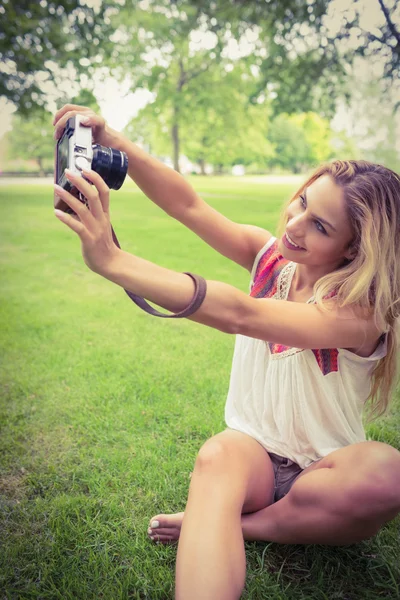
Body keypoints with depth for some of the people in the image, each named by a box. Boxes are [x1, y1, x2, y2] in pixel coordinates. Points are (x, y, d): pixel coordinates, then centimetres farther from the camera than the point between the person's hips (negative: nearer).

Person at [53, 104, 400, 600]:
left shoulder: (360, 312, -23)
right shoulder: (272, 256, -5)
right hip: (253, 451, 2)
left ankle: (212, 526, -19)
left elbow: (239, 315, -39)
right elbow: (189, 206, -17)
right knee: (217, 457, -35)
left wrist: (113, 261, -46)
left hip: (323, 472, -1)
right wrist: (115, 144, -35)